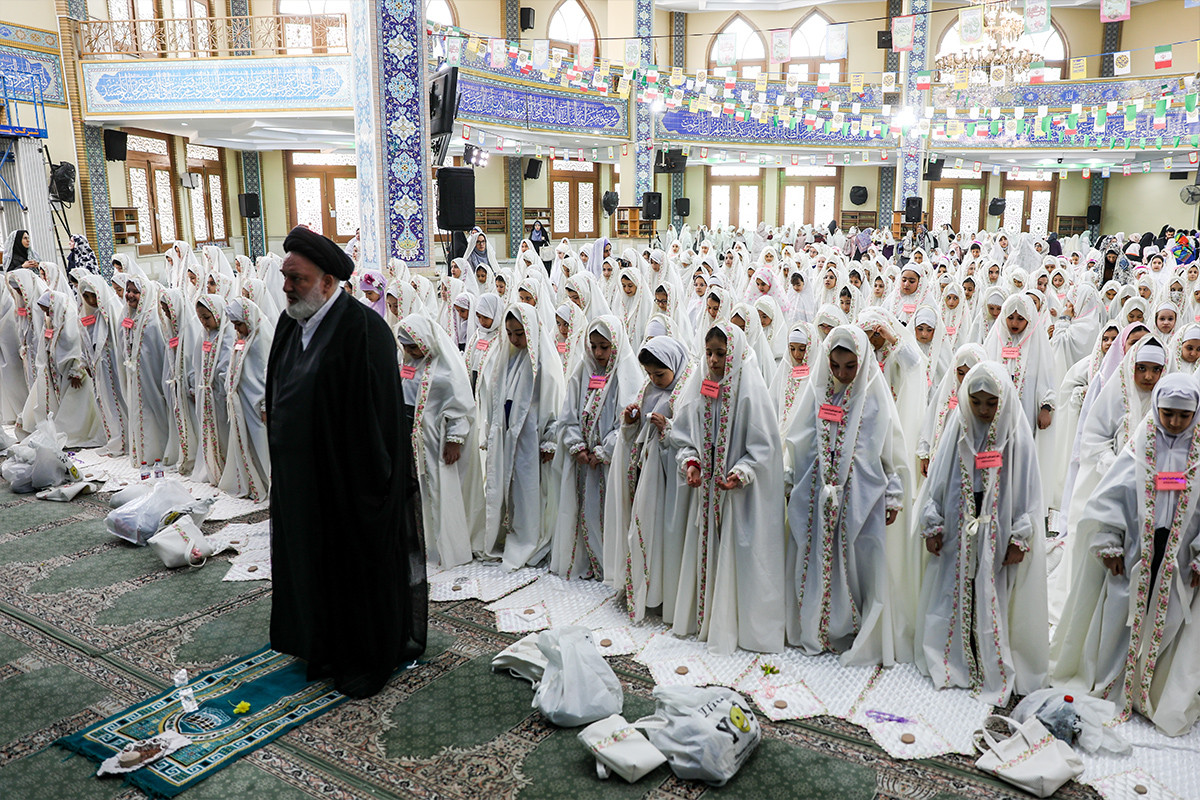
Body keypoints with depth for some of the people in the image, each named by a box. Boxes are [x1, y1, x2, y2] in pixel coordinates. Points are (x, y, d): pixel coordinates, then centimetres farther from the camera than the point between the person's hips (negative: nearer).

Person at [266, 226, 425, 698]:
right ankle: (323, 648, 38)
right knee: (310, 561, 19)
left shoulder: (363, 329, -20)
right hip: (300, 475, 8)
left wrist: (373, 480, -18)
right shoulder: (291, 323, 5)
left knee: (357, 566, 8)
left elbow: (377, 412, -20)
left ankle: (367, 663, 27)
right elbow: (280, 394, 15)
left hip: (348, 478, -8)